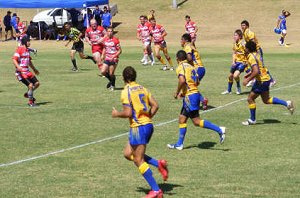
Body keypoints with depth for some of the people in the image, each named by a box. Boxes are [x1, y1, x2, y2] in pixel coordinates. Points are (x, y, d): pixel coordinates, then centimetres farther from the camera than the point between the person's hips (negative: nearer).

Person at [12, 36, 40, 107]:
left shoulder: (27, 50, 16)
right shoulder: (19, 49, -11)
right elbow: (14, 59, -19)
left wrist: (34, 69, 38)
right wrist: (18, 66, -36)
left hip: (27, 71, 9)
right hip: (21, 72, -9)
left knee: (37, 83, 3)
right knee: (30, 85, -17)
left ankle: (28, 94, 26)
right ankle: (30, 102, -1)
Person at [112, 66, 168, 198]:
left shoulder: (126, 92, -11)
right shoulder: (142, 88, 12)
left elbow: (128, 113, -18)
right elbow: (155, 105, 8)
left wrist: (117, 114, 1)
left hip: (138, 127, -8)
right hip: (148, 124, 8)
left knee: (139, 160, -2)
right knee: (128, 154, 19)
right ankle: (159, 164, 6)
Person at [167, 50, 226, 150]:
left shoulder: (180, 67, -9)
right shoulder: (190, 66, 15)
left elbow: (182, 80, -25)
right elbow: (197, 82, 17)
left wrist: (177, 92, -10)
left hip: (189, 96, -9)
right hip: (195, 93, 9)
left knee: (197, 121, -7)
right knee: (182, 119, 13)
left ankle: (219, 130, -11)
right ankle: (179, 144, 16)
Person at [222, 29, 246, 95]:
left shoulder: (242, 44, -19)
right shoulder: (235, 44, 5)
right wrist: (233, 61, 2)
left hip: (242, 62, -8)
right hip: (236, 62, 8)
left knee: (235, 75, -21)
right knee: (230, 76, 13)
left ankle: (238, 88, 6)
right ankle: (228, 90, 31)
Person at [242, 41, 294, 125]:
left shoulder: (251, 57, -20)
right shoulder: (256, 54, 10)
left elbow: (256, 72, -30)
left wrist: (248, 79, -22)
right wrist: (249, 74, 24)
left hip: (262, 80, -10)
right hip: (265, 78, 10)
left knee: (250, 98, 1)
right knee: (266, 100, 19)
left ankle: (252, 120, 10)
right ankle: (287, 103, 18)